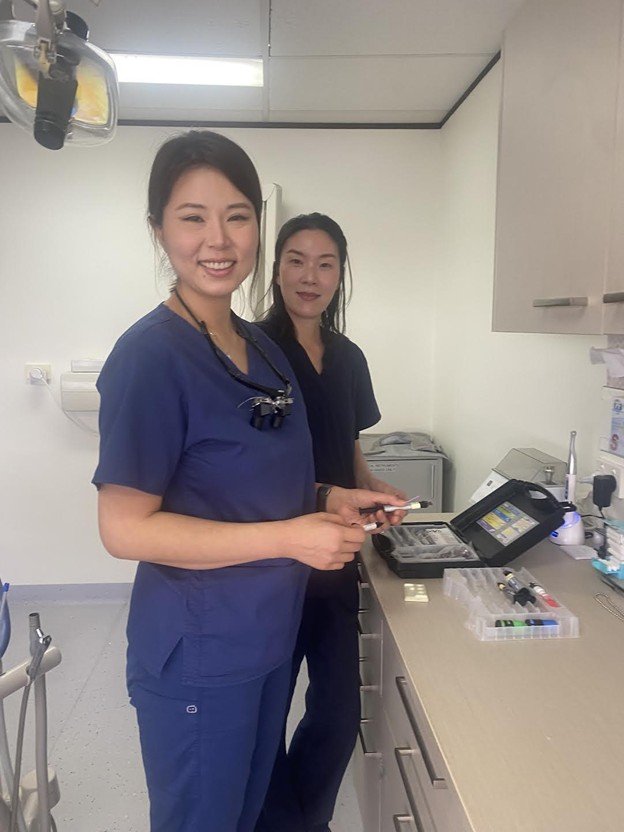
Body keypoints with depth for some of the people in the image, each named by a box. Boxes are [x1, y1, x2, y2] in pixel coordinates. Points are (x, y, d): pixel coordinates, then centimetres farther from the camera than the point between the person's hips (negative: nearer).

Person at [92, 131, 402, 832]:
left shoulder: (262, 349, 5)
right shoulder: (150, 355, -19)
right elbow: (124, 528, -22)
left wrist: (330, 502, 1)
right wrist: (289, 537, -23)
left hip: (270, 633, 7)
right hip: (197, 651, -7)